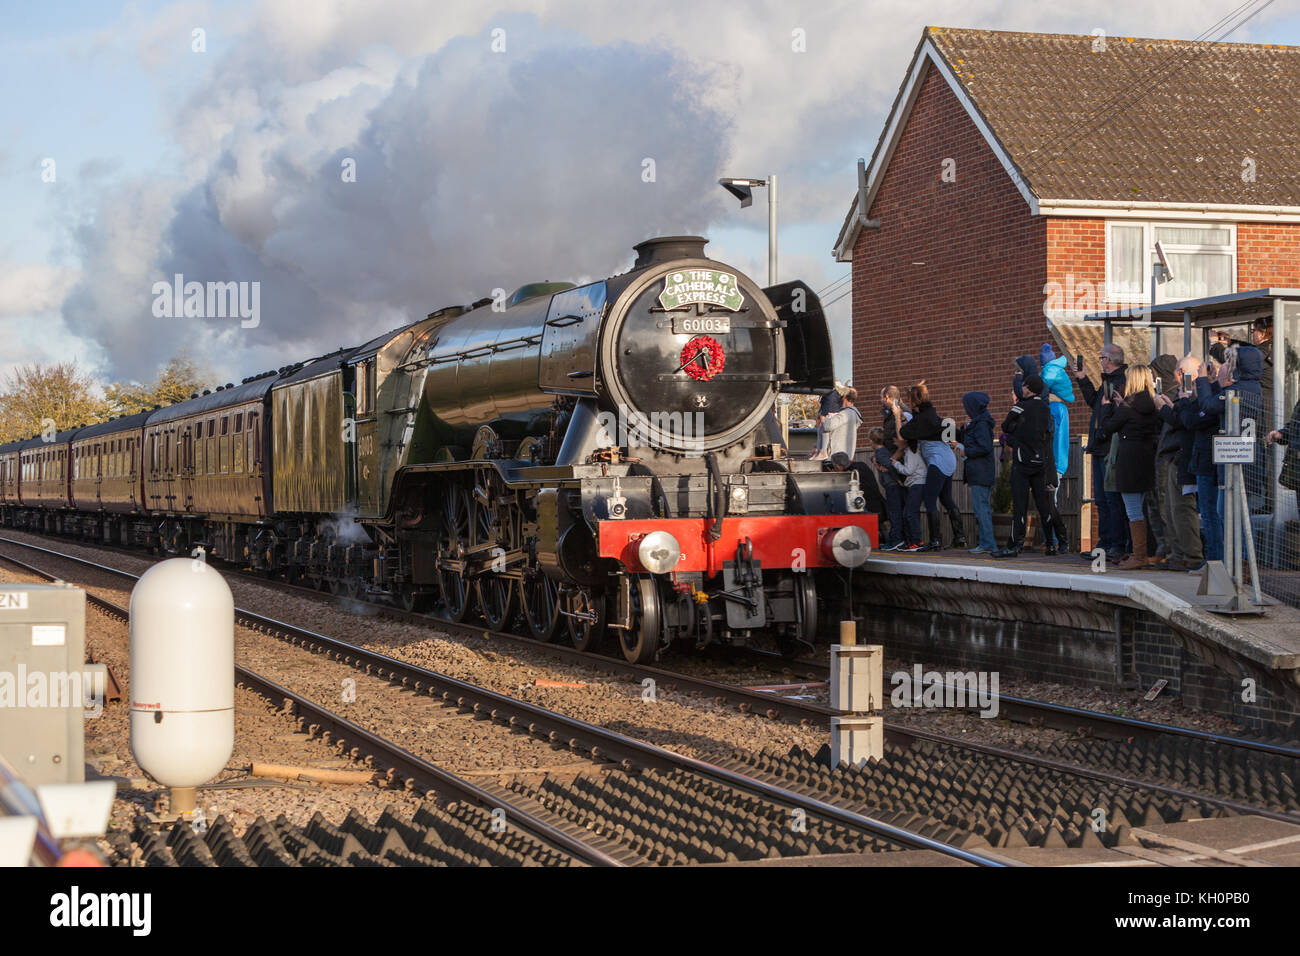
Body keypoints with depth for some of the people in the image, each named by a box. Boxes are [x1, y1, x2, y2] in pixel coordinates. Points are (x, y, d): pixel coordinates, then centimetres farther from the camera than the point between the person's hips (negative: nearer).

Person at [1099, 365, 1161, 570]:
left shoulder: (1127, 407, -15)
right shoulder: (1152, 405, 3)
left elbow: (1107, 428, -5)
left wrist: (1108, 407, 12)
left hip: (1129, 457, -8)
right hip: (1147, 457, 8)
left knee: (1133, 511, -4)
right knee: (1138, 509, 17)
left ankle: (1139, 555, -4)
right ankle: (1140, 553, 21)